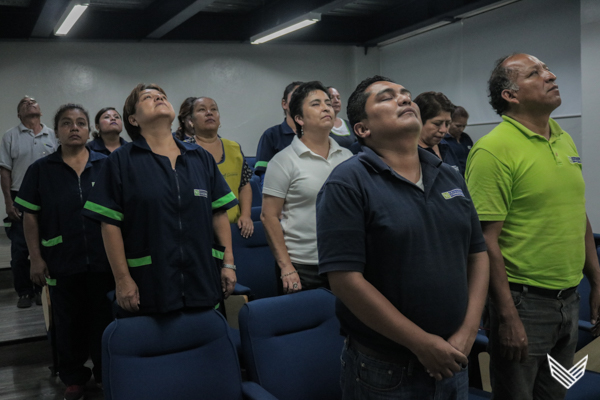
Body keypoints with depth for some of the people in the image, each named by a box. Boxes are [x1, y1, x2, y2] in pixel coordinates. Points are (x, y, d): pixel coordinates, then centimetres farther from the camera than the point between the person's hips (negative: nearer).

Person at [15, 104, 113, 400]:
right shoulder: (41, 170, 0)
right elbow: (30, 216, 1)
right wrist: (36, 258, -4)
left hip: (104, 260, 0)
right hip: (62, 262, 0)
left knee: (104, 320, 12)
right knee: (69, 323, 12)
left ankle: (105, 373, 30)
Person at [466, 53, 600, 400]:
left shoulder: (566, 140, 8)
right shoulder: (494, 150, -17)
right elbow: (486, 239, -19)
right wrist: (507, 317, -19)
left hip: (569, 299, 7)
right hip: (524, 302, -7)